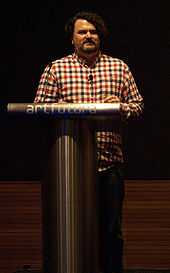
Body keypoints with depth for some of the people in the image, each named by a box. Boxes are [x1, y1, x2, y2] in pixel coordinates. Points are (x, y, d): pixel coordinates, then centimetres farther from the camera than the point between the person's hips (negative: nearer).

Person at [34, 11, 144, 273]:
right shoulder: (55, 69, 7)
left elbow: (138, 106, 12)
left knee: (111, 229, 6)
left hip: (110, 162, 1)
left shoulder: (119, 67, 11)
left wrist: (121, 107, -9)